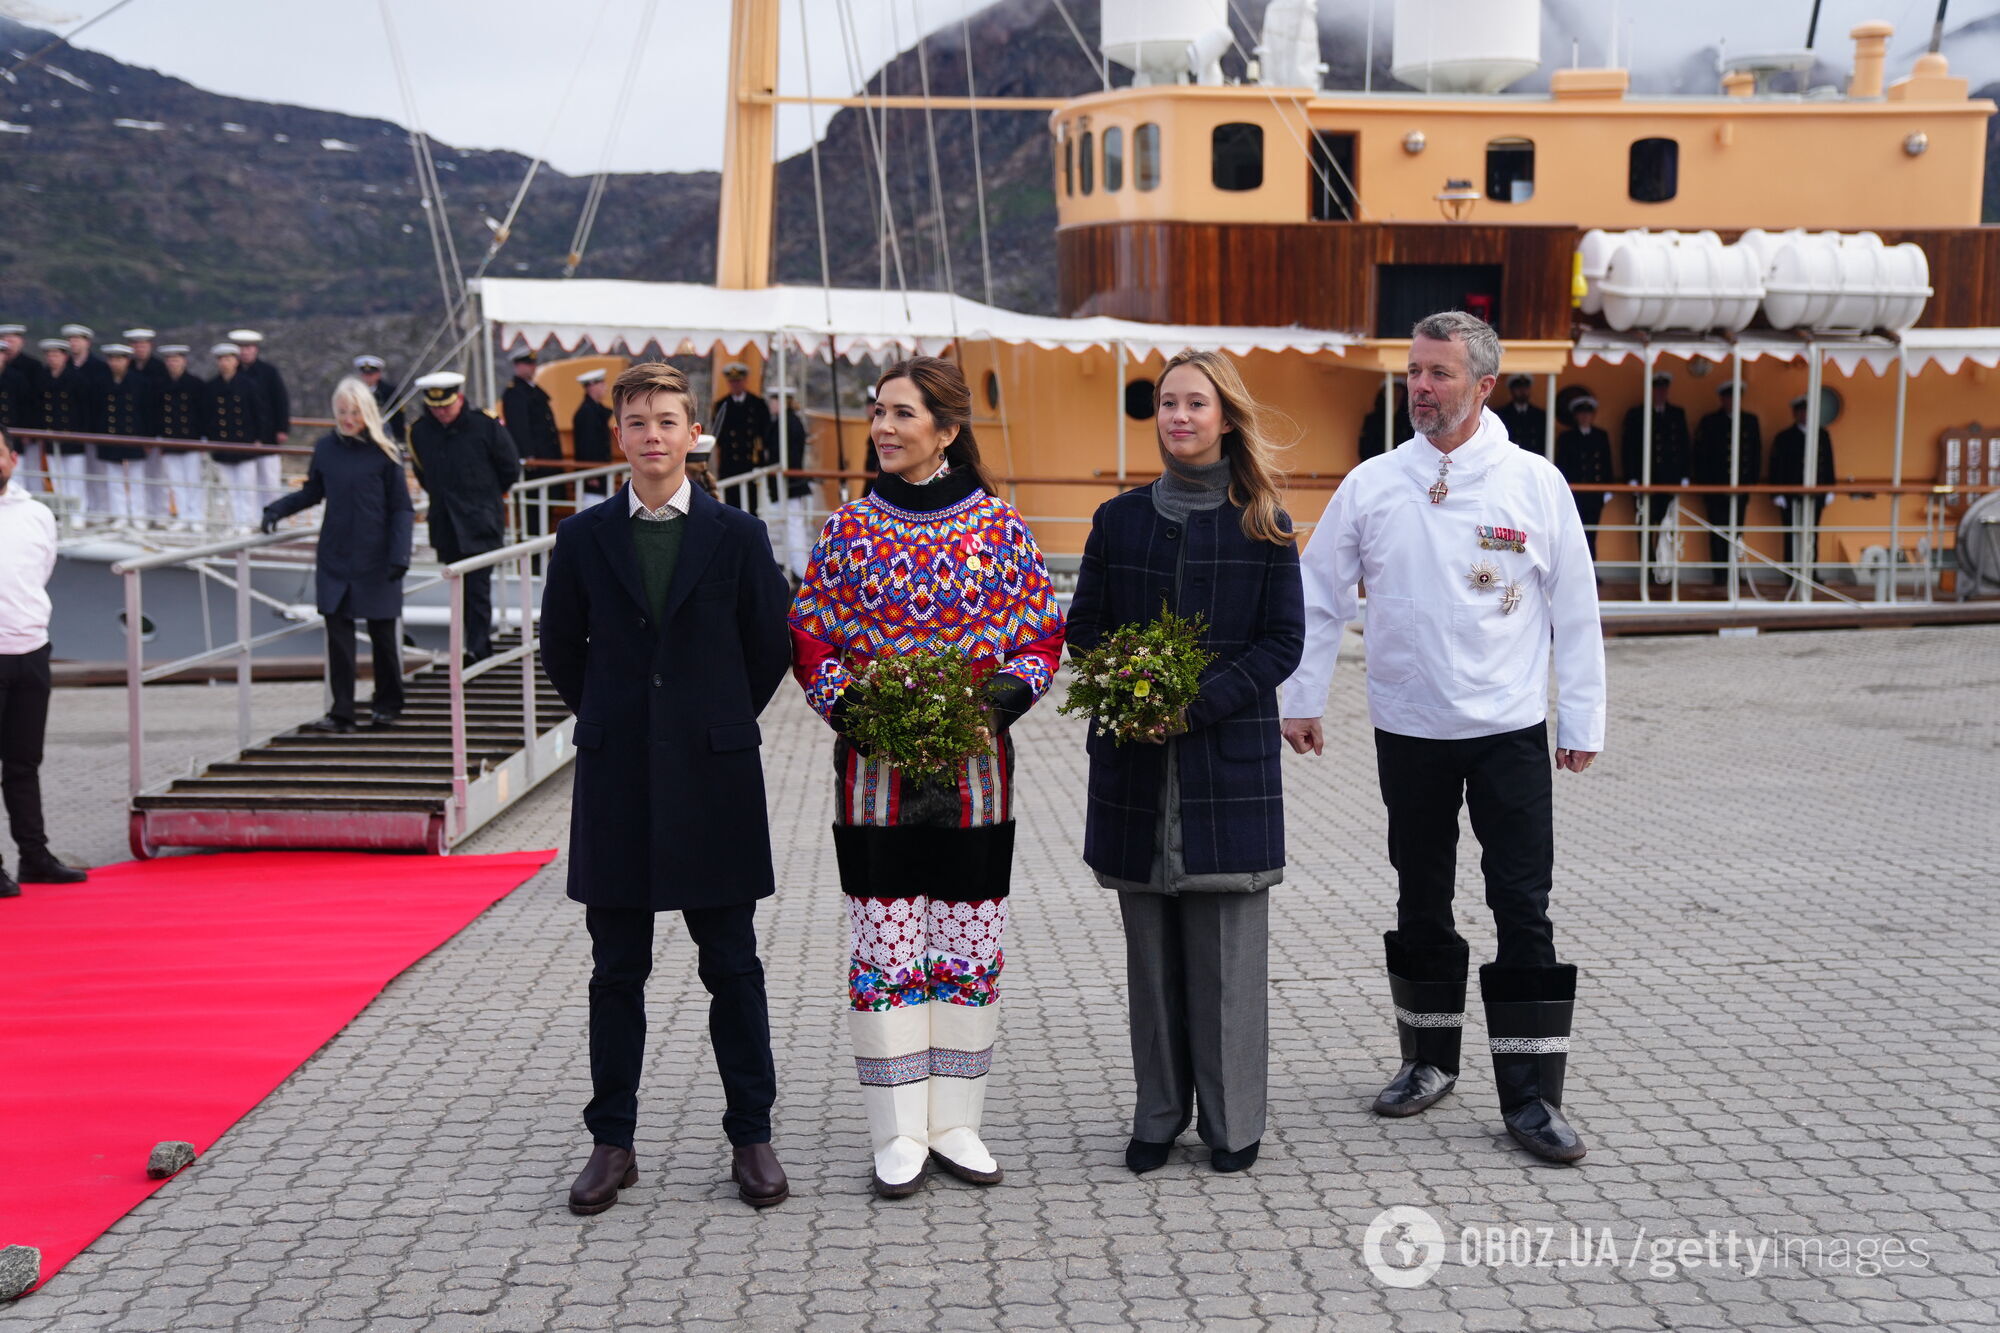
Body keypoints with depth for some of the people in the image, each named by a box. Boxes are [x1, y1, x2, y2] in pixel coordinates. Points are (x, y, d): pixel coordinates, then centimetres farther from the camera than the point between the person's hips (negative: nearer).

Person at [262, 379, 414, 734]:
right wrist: (278, 508, 3)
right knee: (338, 632, -1)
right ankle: (342, 712, 3)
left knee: (382, 632, 5)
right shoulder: (325, 448, 4)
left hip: (375, 560, -3)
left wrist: (399, 555, -11)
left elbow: (401, 508, -3)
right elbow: (312, 492, 19)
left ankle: (387, 705, 23)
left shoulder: (384, 452, -5)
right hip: (335, 558, 3)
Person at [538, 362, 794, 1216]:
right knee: (617, 971, 8)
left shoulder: (736, 536, 0)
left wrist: (722, 722, 6)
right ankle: (612, 1142, 18)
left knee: (733, 967, 5)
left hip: (713, 776, -1)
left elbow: (772, 646, 6)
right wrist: (609, 720, 9)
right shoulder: (584, 537, 4)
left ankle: (751, 1137, 16)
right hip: (615, 780, 1)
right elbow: (560, 647, 12)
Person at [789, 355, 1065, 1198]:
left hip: (975, 772, 1)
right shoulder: (848, 529, 2)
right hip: (876, 775, 0)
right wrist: (849, 705, -12)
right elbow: (810, 638, 4)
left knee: (970, 950, 8)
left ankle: (955, 1123, 22)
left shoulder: (1001, 527, 1)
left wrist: (1010, 692, -12)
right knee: (884, 951, 3)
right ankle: (899, 1135, 15)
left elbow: (1041, 633, 5)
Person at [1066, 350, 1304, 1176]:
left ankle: (1231, 1121, 14)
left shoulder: (1264, 526, 2)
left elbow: (1284, 641, -2)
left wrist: (1199, 703, -14)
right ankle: (1157, 1118, 19)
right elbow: (1084, 628, 9)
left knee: (1227, 946, 1)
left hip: (1230, 758, -2)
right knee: (1151, 947, 8)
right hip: (1136, 762, 2)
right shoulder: (1119, 521, 8)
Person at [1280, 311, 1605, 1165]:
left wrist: (1582, 719, 2)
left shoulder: (1534, 483, -2)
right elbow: (1319, 599, 8)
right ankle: (1429, 1058, 30)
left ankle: (1531, 1095, 4)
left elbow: (1574, 610, 2)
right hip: (1408, 730, 2)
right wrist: (1302, 699, 5)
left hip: (1510, 732, -2)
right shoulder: (1372, 484, 1)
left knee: (1523, 910, -2)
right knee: (1421, 901, 14)